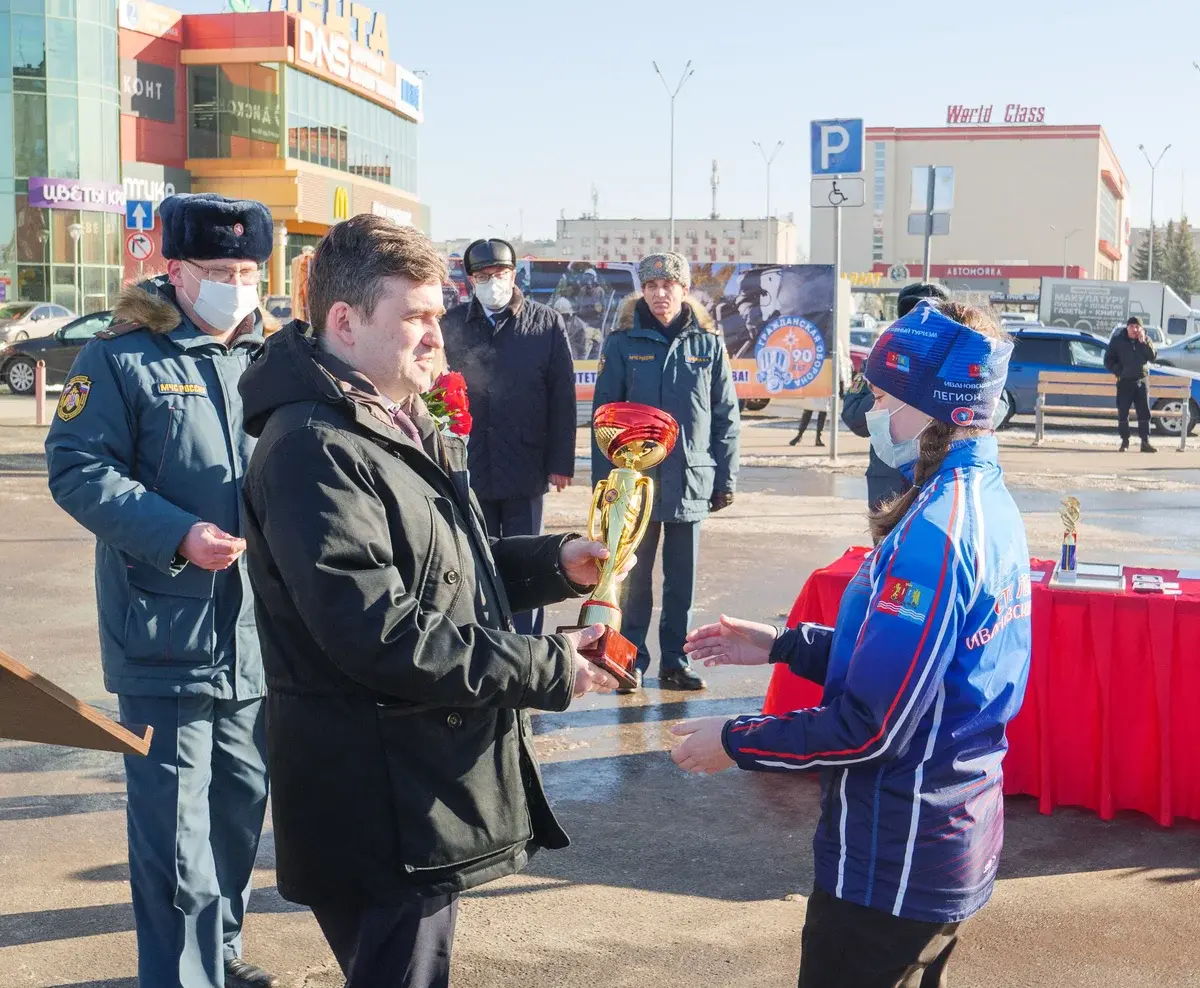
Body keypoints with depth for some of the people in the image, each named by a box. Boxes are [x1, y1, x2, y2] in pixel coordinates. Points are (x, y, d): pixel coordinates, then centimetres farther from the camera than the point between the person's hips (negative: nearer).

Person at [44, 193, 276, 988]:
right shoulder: (124, 359, -8)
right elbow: (77, 469, -11)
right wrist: (178, 535, -22)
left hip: (257, 632, 6)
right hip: (166, 636, -6)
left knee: (242, 804, 19)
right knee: (177, 831, -3)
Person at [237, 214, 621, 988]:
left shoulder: (403, 426, 13)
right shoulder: (314, 450, -21)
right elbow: (379, 635, -28)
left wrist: (556, 562, 2)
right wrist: (546, 670, -21)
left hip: (427, 784, 10)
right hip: (380, 805, -10)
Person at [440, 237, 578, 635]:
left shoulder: (547, 323, 1)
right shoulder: (451, 325, 3)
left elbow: (563, 397, 0)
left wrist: (561, 463, -4)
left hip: (525, 467, -1)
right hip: (469, 468, 1)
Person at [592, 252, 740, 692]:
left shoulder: (708, 345, 2)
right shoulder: (623, 343, -1)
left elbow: (726, 417, 5)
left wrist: (725, 479, 2)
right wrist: (603, 479, -6)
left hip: (691, 483, 1)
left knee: (682, 578, 10)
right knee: (634, 576, 7)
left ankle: (675, 660, 21)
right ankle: (631, 660, 17)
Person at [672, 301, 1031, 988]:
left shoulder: (936, 530, -26)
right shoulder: (989, 502, 4)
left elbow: (870, 729, -26)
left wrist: (735, 743, -13)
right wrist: (783, 646, 12)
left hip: (894, 866, -9)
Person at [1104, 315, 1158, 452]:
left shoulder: (1146, 340, 4)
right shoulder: (1117, 340, 0)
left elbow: (1153, 357, -7)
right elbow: (1108, 360, 3)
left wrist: (1144, 343, -16)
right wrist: (1118, 371, -11)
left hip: (1141, 381, 1)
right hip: (1124, 382, -1)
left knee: (1144, 412, -2)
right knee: (1123, 413, -1)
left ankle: (1145, 442, 0)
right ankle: (1124, 441, 10)